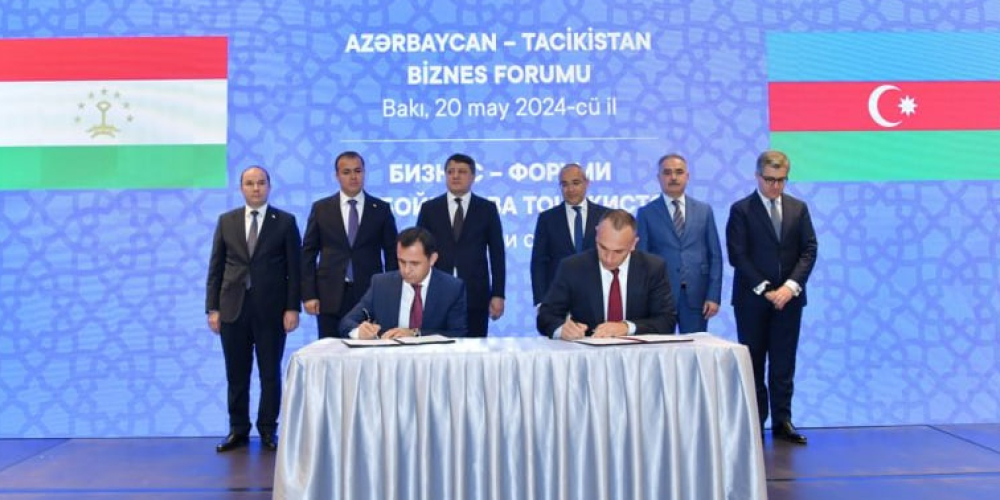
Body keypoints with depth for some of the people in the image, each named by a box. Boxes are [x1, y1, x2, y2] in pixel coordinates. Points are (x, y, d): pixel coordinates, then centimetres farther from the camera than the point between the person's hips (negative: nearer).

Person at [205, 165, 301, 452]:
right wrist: (212, 308, 2)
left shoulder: (285, 221, 2)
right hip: (233, 308, 2)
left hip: (271, 309, -2)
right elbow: (216, 267, 8)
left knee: (270, 373, 5)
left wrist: (292, 308, -7)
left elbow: (294, 268, -1)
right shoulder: (226, 221, 9)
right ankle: (238, 430, 19)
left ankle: (268, 430, 16)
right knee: (236, 374, 7)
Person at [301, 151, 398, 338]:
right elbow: (308, 253, 7)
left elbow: (391, 253, 7)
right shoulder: (320, 208, 7)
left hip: (370, 295, 0)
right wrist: (309, 295, -1)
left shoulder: (381, 209, 6)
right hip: (330, 297, 1)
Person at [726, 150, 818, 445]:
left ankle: (782, 421, 11)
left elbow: (809, 250, 4)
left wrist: (791, 286, -10)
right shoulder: (741, 210, -1)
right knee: (753, 363, 4)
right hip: (752, 299, -3)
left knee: (784, 363, 5)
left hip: (789, 297, 3)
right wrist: (764, 290, -13)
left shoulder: (798, 208, 10)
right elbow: (737, 256, -8)